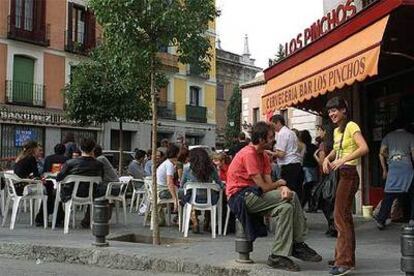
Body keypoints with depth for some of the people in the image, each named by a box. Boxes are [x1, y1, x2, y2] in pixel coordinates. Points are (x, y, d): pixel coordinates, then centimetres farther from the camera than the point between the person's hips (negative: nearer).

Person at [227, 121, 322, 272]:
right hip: (240, 196, -9)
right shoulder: (249, 154, -16)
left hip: (253, 193, 9)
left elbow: (268, 183, 4)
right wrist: (279, 183, 2)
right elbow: (264, 187, -18)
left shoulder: (264, 156, 14)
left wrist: (283, 188, -17)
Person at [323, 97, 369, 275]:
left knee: (340, 216, -12)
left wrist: (343, 160, -29)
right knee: (345, 217, 13)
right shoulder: (336, 130, 15)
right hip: (341, 175, 9)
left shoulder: (351, 126, -10)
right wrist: (328, 158, 10)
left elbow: (364, 148, -23)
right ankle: (346, 258, 21)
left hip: (349, 174, -9)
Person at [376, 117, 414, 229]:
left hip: (392, 168, 2)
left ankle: (381, 221, -1)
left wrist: (384, 169, 13)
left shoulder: (388, 136, 14)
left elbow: (382, 153, 5)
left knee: (388, 196, 2)